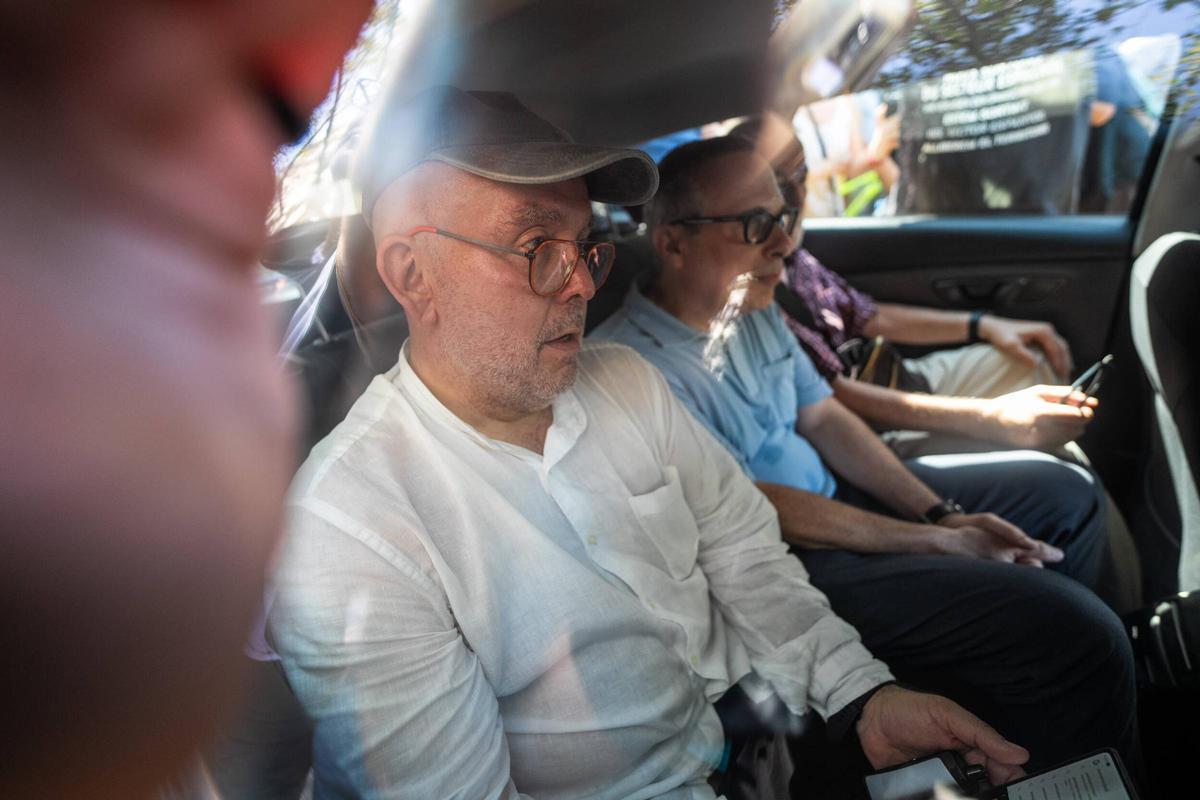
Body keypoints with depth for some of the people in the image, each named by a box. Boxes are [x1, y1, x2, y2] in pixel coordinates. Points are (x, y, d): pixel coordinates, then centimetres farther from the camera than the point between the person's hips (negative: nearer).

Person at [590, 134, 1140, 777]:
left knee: (1066, 495, 15)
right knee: (1084, 639, -18)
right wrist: (938, 540, -17)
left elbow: (822, 417, 10)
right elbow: (757, 510, -23)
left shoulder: (752, 308, 4)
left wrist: (939, 512, -2)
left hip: (834, 491, 10)